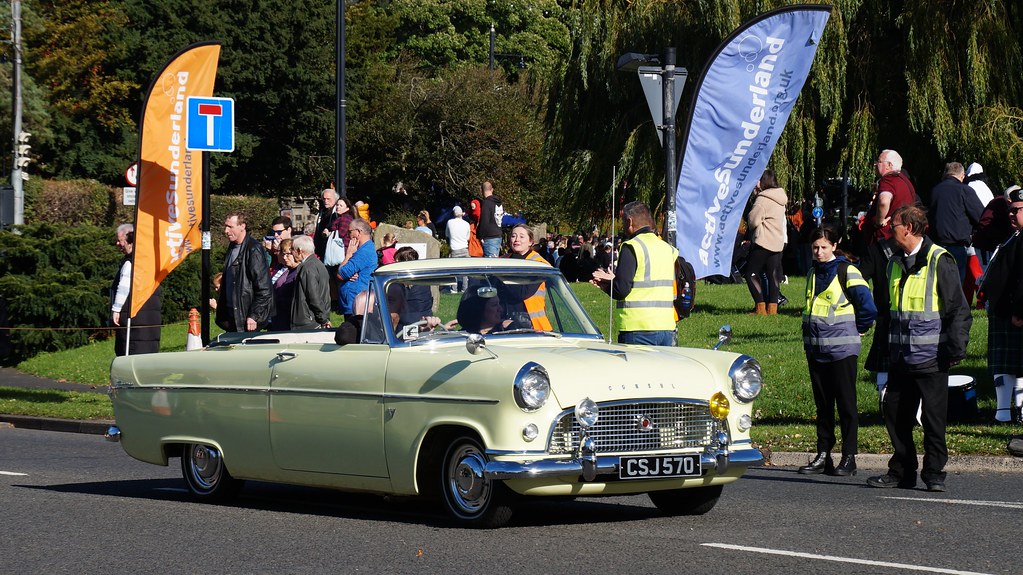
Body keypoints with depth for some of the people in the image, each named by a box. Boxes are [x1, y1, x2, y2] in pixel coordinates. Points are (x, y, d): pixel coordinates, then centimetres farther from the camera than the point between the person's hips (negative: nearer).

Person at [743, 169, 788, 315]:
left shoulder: (762, 199, -13)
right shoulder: (780, 200, 15)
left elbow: (754, 220, -15)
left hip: (763, 242, -8)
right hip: (778, 242, 8)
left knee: (751, 273, -3)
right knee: (772, 275, 8)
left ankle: (761, 307, -10)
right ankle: (772, 307, 4)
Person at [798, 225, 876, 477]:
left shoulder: (847, 272, -8)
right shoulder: (813, 273, 13)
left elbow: (868, 307, -11)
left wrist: (857, 330, 0)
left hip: (841, 349, -7)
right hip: (815, 349, 7)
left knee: (846, 403, -3)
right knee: (822, 404, 9)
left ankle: (849, 458, -1)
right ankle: (823, 456, 13)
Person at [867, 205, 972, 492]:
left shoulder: (939, 261, -7)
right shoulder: (896, 262, 14)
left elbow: (958, 309, -8)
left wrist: (956, 349, -13)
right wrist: (884, 349, 18)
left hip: (930, 358, -7)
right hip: (900, 358, 7)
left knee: (933, 418, -2)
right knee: (895, 415, 7)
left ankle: (934, 474, 6)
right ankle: (901, 471, 17)